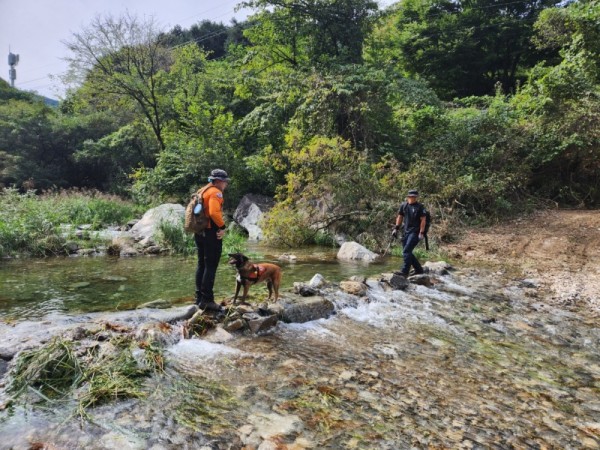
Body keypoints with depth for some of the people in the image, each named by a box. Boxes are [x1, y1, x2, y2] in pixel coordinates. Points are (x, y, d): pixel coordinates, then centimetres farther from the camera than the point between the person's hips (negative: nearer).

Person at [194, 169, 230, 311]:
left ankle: (199, 297, 20)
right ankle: (207, 300, -4)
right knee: (211, 266, -6)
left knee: (201, 265, 14)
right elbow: (214, 212, -26)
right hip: (211, 233, -9)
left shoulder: (201, 191, 17)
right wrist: (222, 226, -16)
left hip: (199, 231, 10)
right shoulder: (215, 192, -12)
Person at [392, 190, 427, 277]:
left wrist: (421, 233, -15)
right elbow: (400, 217, 17)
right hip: (406, 232, 6)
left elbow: (423, 220, -8)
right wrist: (396, 228, 11)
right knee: (408, 253, 10)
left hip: (415, 232, -6)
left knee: (406, 251, -16)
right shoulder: (403, 206, 8)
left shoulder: (420, 207, -5)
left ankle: (405, 271, -13)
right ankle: (419, 269, 24)